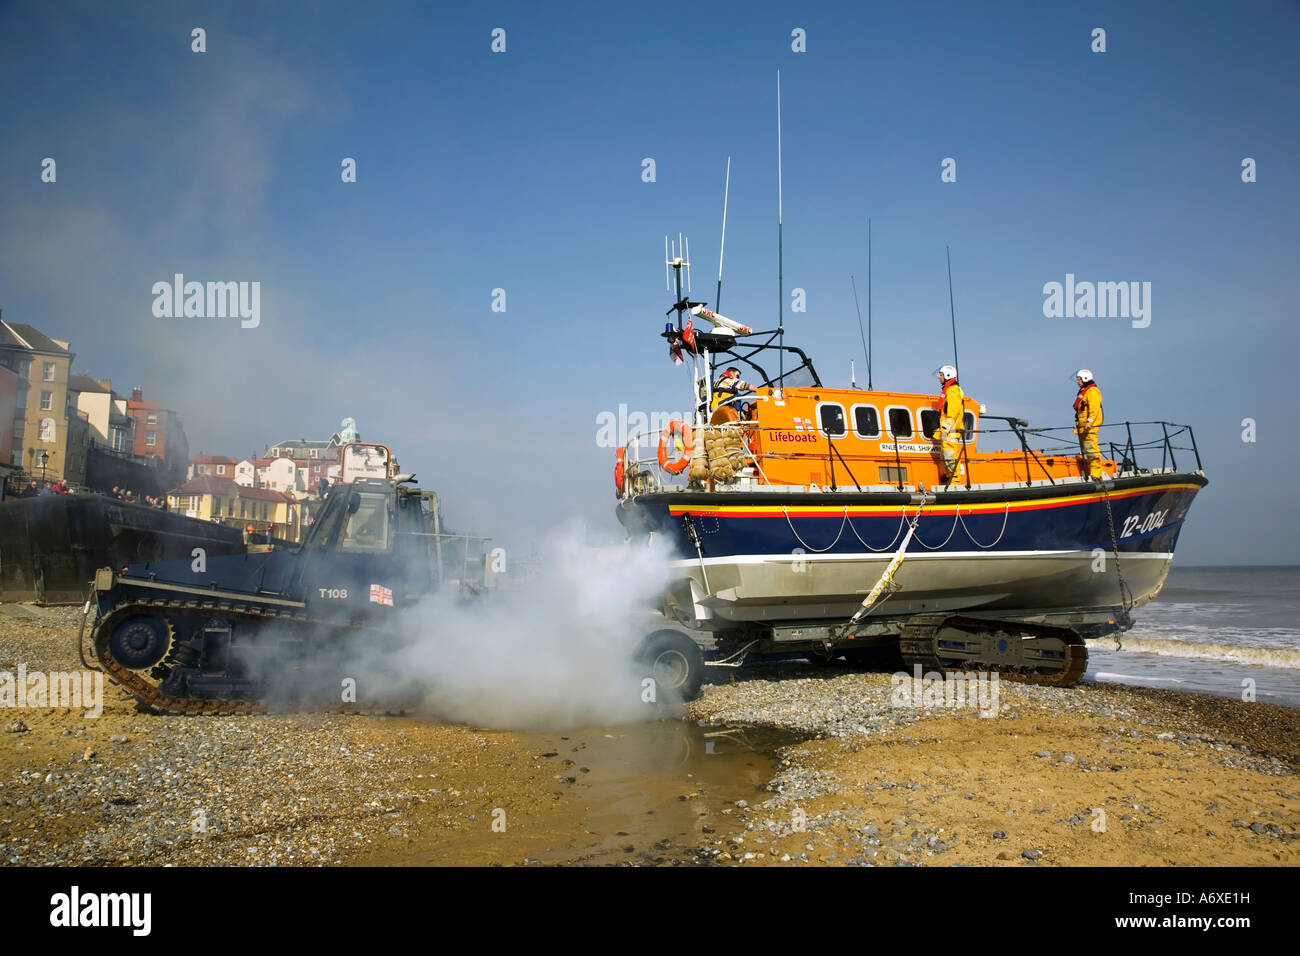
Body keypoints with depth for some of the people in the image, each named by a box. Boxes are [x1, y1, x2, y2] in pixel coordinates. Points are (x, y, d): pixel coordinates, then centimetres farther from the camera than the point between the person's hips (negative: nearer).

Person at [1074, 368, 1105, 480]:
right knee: (1085, 451, 11)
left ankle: (1096, 473, -14)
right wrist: (1078, 425, 23)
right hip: (1081, 427, 11)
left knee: (1091, 450, -14)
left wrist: (1089, 422, -28)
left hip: (1089, 427, -11)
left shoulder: (1092, 391, -8)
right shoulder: (1082, 392, 22)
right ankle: (1087, 473, 15)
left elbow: (1094, 409, -19)